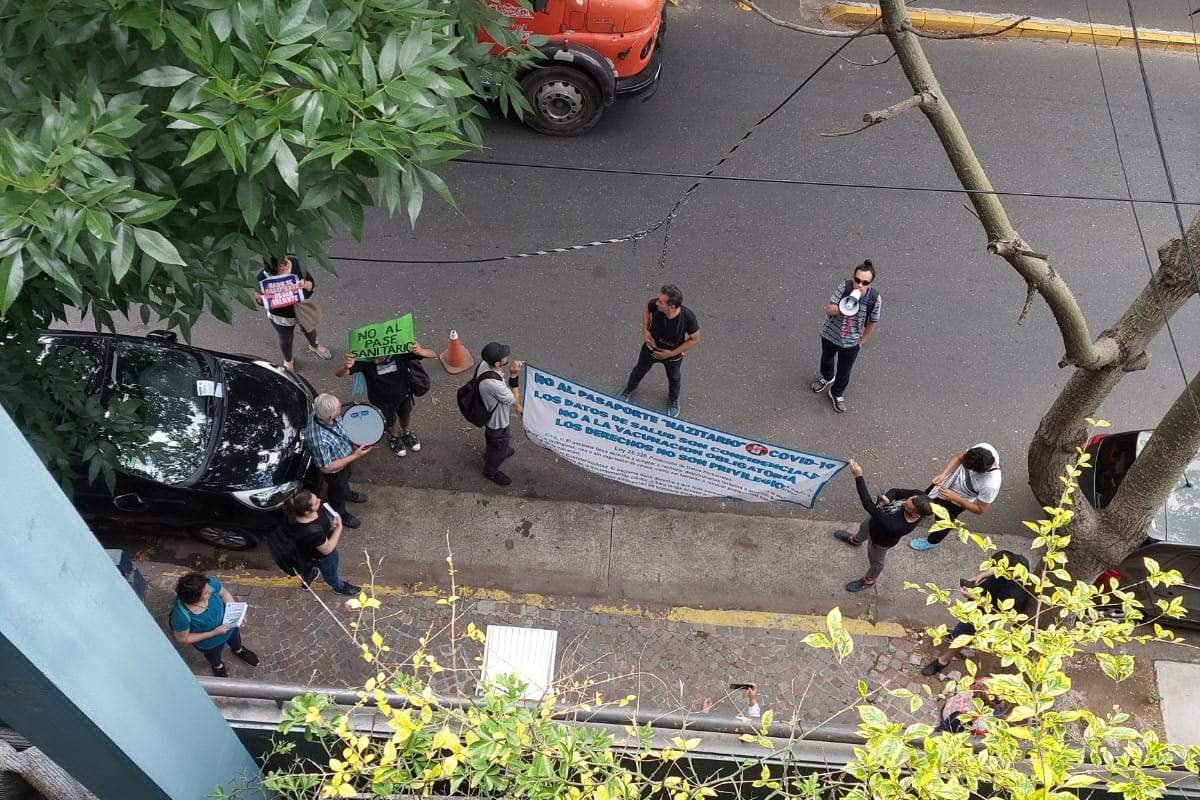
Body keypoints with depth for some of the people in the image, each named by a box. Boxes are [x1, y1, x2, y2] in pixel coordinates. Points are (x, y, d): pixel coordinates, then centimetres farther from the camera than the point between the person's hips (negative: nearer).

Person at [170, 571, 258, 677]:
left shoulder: (209, 583, -35)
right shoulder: (181, 615, -44)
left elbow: (224, 593, -12)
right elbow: (183, 639, -26)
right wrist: (213, 633, -31)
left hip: (228, 624, 3)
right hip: (209, 643, -3)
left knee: (235, 640, 36)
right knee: (214, 658, 32)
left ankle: (239, 650, 71)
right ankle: (218, 666, 67)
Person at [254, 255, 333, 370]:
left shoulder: (297, 264, -27)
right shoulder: (264, 277, -31)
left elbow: (312, 285, -14)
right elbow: (260, 300, -13)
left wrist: (305, 284, -37)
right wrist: (259, 298, -37)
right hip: (281, 317, -2)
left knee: (309, 330, 33)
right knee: (286, 340, 26)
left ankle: (314, 346, 69)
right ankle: (288, 361, 60)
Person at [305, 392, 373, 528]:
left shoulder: (323, 414, -27)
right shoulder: (319, 440, -48)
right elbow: (326, 468, -32)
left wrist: (352, 443, -9)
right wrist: (354, 456, -31)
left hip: (345, 458, 6)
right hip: (335, 472, -6)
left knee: (346, 479, 36)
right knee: (338, 491, 25)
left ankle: (347, 493, 68)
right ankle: (340, 514, 55)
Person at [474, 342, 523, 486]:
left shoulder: (484, 364, -20)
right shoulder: (493, 384, -47)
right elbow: (515, 400, -29)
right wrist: (514, 376, -32)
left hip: (488, 414, 7)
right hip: (497, 423, -7)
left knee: (491, 440, 37)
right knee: (499, 448, 22)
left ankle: (489, 453, 67)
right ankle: (491, 472, 49)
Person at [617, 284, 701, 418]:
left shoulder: (687, 317, -41)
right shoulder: (655, 304, -35)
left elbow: (695, 339, -21)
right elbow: (647, 309, -7)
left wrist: (672, 353, -22)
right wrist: (645, 331, -18)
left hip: (673, 356, -2)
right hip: (651, 348, 2)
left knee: (673, 377, 30)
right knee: (640, 370, 31)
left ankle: (673, 400, 63)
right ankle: (629, 388, 64)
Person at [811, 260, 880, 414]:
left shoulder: (875, 300, -27)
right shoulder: (843, 287, -28)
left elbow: (872, 323, -10)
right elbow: (828, 309, -21)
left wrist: (862, 342, -1)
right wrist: (842, 309, -40)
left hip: (851, 343, -1)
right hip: (830, 335, 1)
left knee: (844, 371, 21)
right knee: (826, 359, 32)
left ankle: (837, 394, 51)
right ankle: (827, 378, 65)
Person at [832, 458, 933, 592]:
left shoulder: (897, 527, -52)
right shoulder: (919, 496, -36)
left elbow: (869, 505, -51)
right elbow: (895, 491, -18)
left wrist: (858, 477, -52)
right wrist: (887, 498, -41)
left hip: (881, 540, -6)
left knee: (875, 561, 28)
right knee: (864, 527, 39)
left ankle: (868, 581, 61)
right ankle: (855, 540, 74)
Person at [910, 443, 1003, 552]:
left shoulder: (990, 485, -45)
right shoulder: (983, 447, -34)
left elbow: (980, 510, -27)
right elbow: (959, 457, -15)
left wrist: (954, 497, -33)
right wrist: (943, 473, -30)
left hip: (957, 501, -5)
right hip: (949, 479, 5)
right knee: (928, 494, 33)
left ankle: (931, 542, 58)